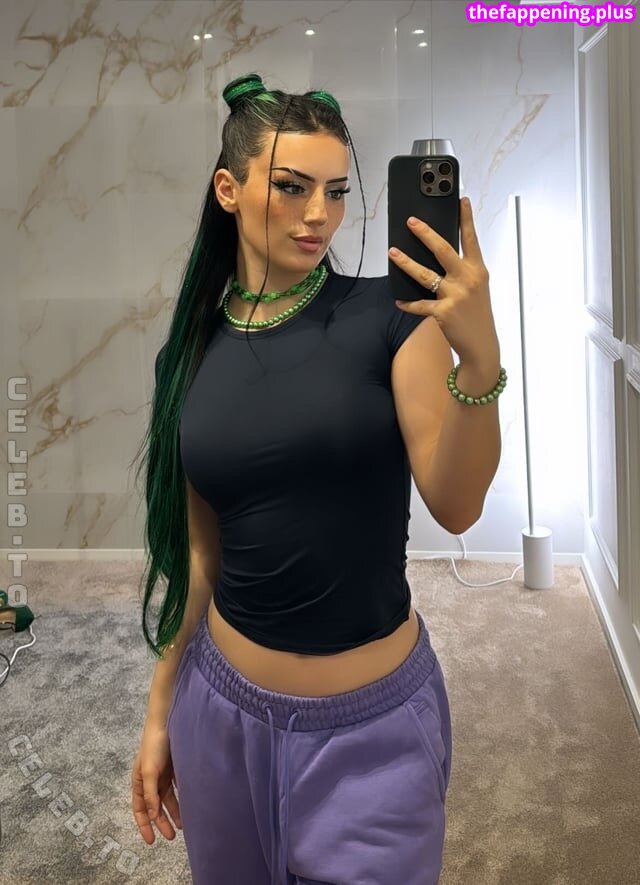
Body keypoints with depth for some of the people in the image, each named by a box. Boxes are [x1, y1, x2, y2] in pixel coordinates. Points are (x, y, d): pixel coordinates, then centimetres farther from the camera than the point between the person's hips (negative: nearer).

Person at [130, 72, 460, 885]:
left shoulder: (386, 315, -9)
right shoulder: (190, 354, 0)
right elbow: (200, 554, 5)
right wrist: (161, 710, 10)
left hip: (374, 722, -3)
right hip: (225, 708, 3)